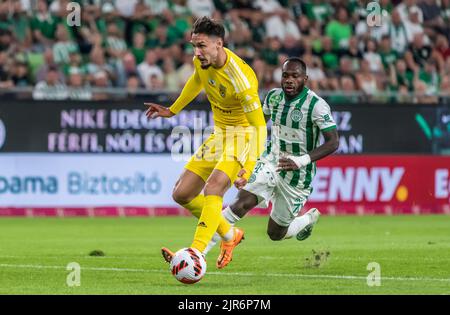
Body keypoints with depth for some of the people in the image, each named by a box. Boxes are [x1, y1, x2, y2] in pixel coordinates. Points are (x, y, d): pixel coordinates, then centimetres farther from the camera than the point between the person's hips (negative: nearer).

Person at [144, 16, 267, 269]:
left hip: (244, 135, -9)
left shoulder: (240, 78, -29)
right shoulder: (202, 61, -6)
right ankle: (230, 235, 22)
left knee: (213, 188, -31)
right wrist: (172, 111, 26)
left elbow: (259, 125, -26)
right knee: (181, 194, 4)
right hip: (220, 134, 9)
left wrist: (249, 166, -34)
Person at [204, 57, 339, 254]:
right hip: (271, 164, 4)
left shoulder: (316, 105, -18)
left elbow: (333, 142, -20)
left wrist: (302, 161, -30)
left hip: (298, 176, -3)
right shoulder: (274, 96, -1)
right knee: (242, 202, -22)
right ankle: (200, 250, -24)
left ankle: (309, 219, 38)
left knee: (275, 234, 5)